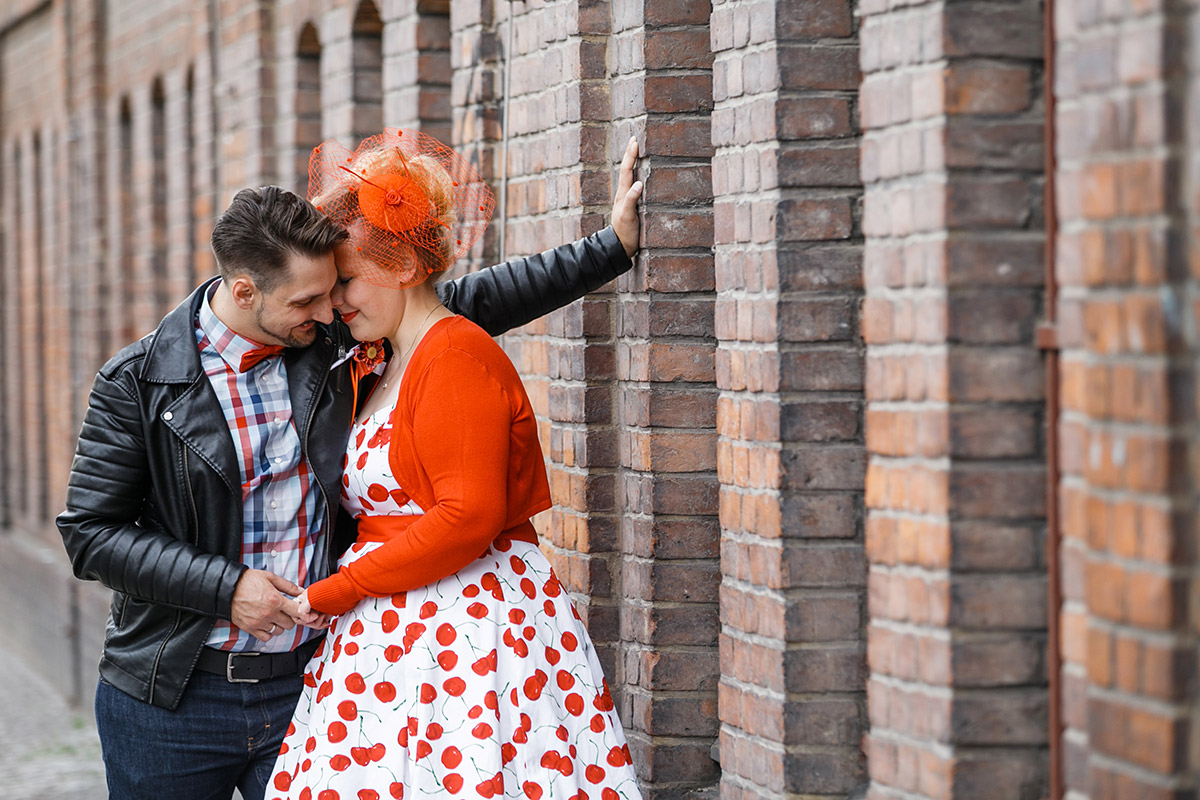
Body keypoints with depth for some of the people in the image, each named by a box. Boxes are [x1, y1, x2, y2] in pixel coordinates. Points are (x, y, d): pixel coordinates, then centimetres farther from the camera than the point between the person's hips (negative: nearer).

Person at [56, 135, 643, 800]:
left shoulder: (333, 346, 1)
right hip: (172, 696, -2)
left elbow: (474, 302, 10)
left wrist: (614, 245, 11)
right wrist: (226, 587, -16)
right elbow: (91, 532, -8)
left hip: (304, 683, 2)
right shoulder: (137, 382, -8)